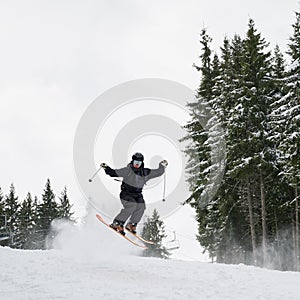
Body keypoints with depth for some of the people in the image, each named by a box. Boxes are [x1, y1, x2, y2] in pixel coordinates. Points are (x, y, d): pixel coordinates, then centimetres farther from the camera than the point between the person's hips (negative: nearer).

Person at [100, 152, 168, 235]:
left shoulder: (146, 173, 2)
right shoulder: (128, 170, -8)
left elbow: (158, 172, 14)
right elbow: (114, 173, -8)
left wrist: (162, 166, 5)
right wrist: (106, 168, -18)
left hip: (137, 194, 5)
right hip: (126, 193, -4)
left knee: (141, 206, -20)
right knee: (132, 205, -29)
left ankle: (131, 224, -2)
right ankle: (117, 224, -23)